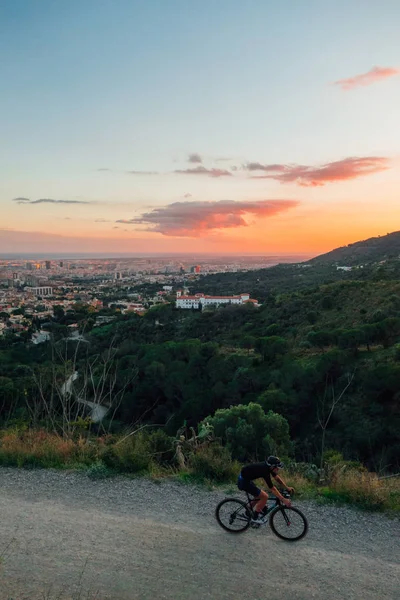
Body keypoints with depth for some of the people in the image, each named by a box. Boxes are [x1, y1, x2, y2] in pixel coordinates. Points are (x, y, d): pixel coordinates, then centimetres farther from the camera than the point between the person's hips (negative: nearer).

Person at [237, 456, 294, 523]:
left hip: (246, 478, 9)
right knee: (264, 496, -8)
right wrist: (284, 500, -22)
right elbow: (272, 489, -25)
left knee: (259, 496, 21)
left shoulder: (268, 466, -2)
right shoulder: (264, 470, -27)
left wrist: (287, 488, 12)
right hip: (243, 481, -9)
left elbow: (277, 478, 13)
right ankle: (255, 518, 5)